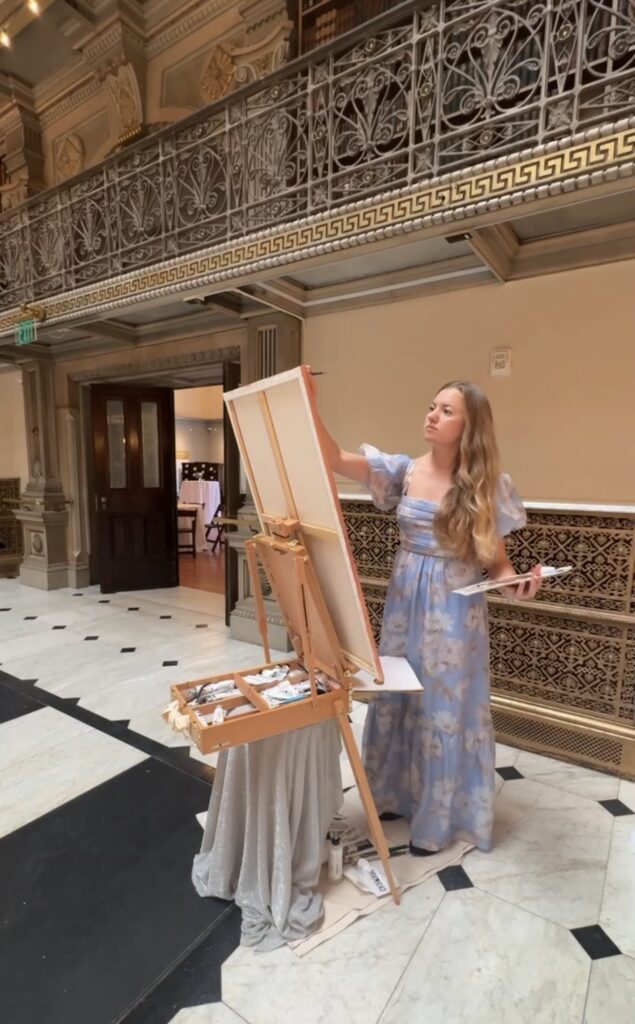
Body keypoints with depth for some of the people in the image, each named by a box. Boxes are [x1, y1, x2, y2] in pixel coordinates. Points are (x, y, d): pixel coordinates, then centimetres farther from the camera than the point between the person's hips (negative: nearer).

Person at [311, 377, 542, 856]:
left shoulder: (489, 486, -6)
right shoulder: (403, 470, -1)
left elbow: (496, 560, -1)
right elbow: (337, 459, -10)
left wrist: (516, 583, -22)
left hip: (456, 611, -3)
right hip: (405, 603, 3)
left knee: (445, 707, 9)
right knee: (396, 697, 15)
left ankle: (438, 818, 32)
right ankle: (396, 794, 40)